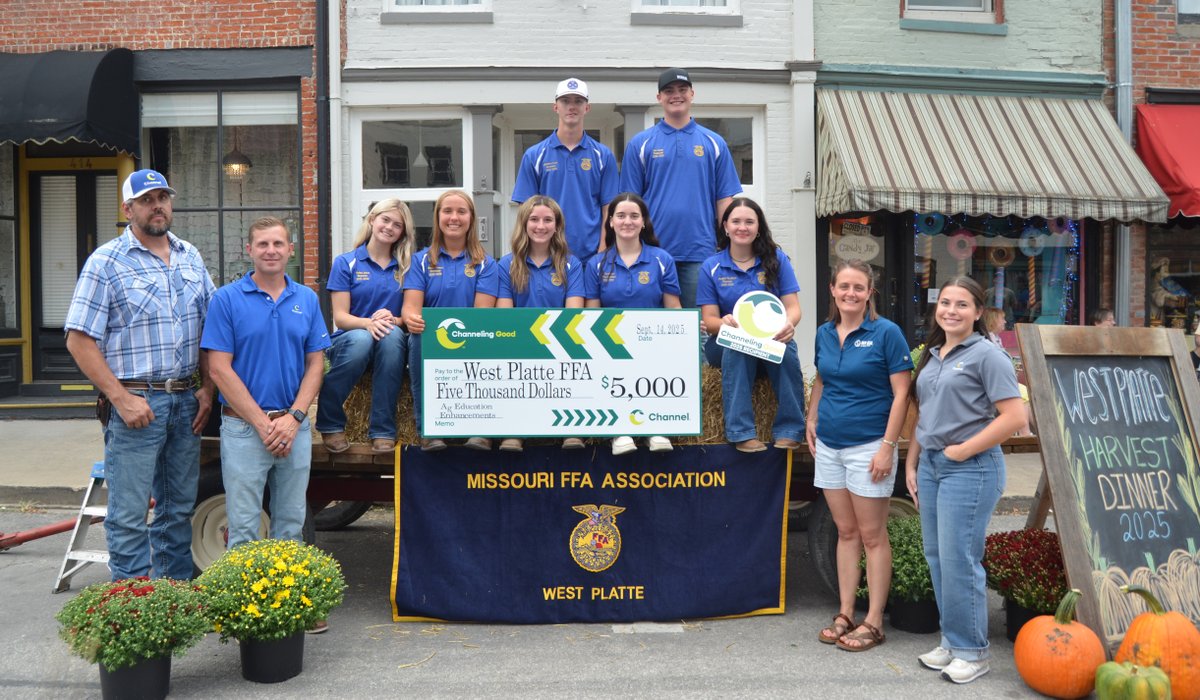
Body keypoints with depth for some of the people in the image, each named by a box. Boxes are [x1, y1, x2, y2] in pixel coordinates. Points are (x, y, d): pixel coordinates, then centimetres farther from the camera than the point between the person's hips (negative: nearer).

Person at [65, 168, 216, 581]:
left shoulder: (190, 257, 11)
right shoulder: (106, 261, -5)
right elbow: (79, 340, -9)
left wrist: (207, 388, 4)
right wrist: (121, 398, -15)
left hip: (186, 402, 5)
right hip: (135, 404, -5)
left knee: (179, 508, 14)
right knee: (130, 514, 0)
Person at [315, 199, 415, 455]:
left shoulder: (405, 268, 11)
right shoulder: (346, 263, 5)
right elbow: (340, 317, -3)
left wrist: (393, 320, -18)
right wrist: (368, 323, -24)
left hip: (391, 342, 1)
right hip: (349, 339, -1)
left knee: (392, 333, -35)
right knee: (360, 339, -38)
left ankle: (382, 430, -32)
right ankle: (330, 423, -17)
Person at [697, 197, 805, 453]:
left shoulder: (777, 260, 4)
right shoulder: (711, 267, 4)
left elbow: (792, 307, -1)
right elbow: (709, 319, -1)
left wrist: (788, 324, -26)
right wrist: (724, 323, -26)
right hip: (726, 344, 0)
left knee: (786, 349, -34)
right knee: (736, 346, -36)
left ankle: (789, 430, -24)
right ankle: (741, 432, -35)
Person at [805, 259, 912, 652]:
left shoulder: (886, 333, -9)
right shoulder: (824, 333, 7)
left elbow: (901, 393, -11)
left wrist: (888, 446, -16)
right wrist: (812, 421, 10)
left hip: (868, 446, -5)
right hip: (829, 444, 6)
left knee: (872, 535, 2)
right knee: (845, 532, 13)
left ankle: (873, 622, 12)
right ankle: (845, 614, 21)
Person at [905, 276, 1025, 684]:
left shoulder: (986, 355, -8)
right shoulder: (931, 355, 13)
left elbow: (1013, 416, -15)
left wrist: (964, 450, -14)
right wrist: (911, 463, 14)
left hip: (970, 470, -7)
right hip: (930, 464, 8)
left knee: (958, 560, -4)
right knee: (936, 557, 12)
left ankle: (971, 651, 11)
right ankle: (950, 641, 25)